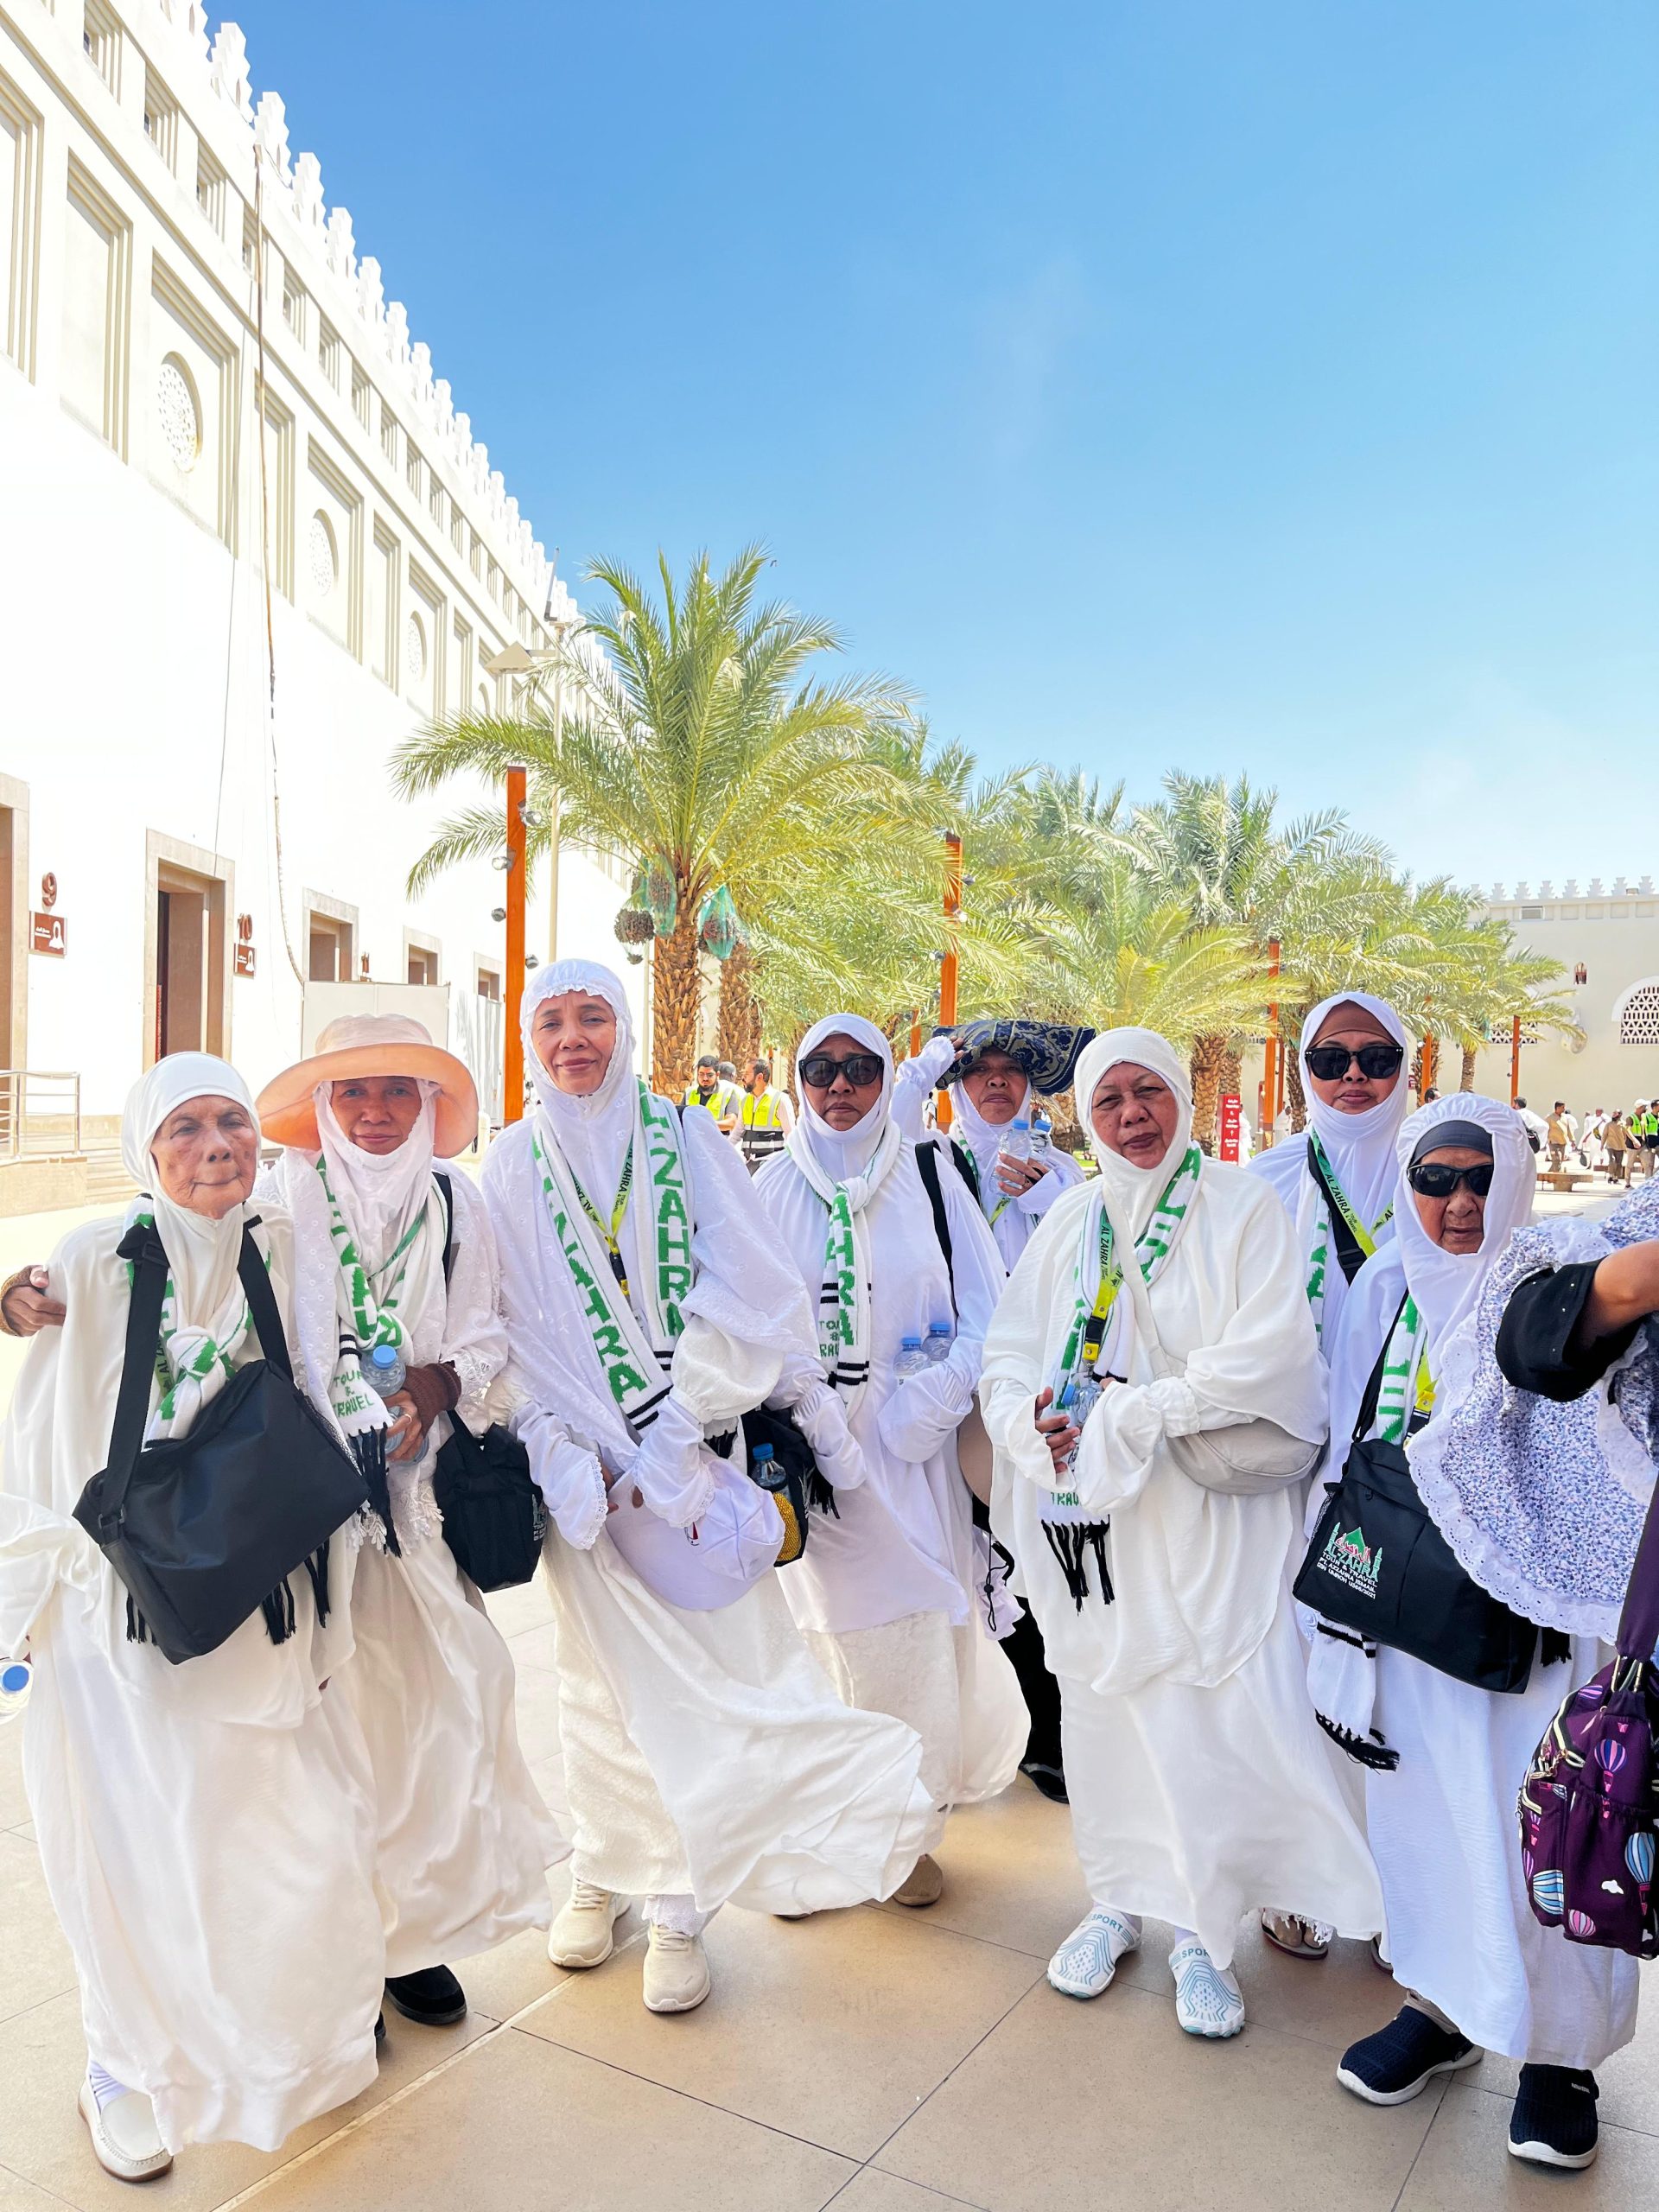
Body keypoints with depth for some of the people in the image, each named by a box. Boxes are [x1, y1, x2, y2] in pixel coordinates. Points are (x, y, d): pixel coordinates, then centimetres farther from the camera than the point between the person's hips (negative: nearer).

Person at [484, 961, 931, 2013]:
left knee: (707, 1670, 0)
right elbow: (512, 1330, 1)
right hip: (585, 1460, 1)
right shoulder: (515, 1166, 5)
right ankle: (604, 1871, 29)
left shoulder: (686, 1138, 1)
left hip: (693, 1450, -1)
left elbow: (742, 1298, -7)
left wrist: (670, 1444, -13)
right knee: (604, 1670, 10)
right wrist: (561, 1452, -12)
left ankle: (684, 1900, 15)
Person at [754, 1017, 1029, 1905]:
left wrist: (915, 1416, -11)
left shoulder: (931, 1183, 3)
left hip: (912, 1454, 0)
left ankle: (911, 1831, 22)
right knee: (817, 1632, 0)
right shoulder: (772, 1189, 6)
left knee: (916, 1635, 2)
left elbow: (983, 1319, -1)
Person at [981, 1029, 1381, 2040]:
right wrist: (1032, 1423, -13)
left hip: (1205, 1515, -4)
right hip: (1086, 1517, 4)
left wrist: (1120, 1419, -16)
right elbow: (1010, 1358, 8)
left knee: (1210, 1720, -2)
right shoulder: (1070, 1221, 9)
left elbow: (1265, 1361, -15)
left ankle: (1201, 1930, 19)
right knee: (1100, 1708, 12)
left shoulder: (1243, 1208, -4)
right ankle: (1119, 1901, 32)